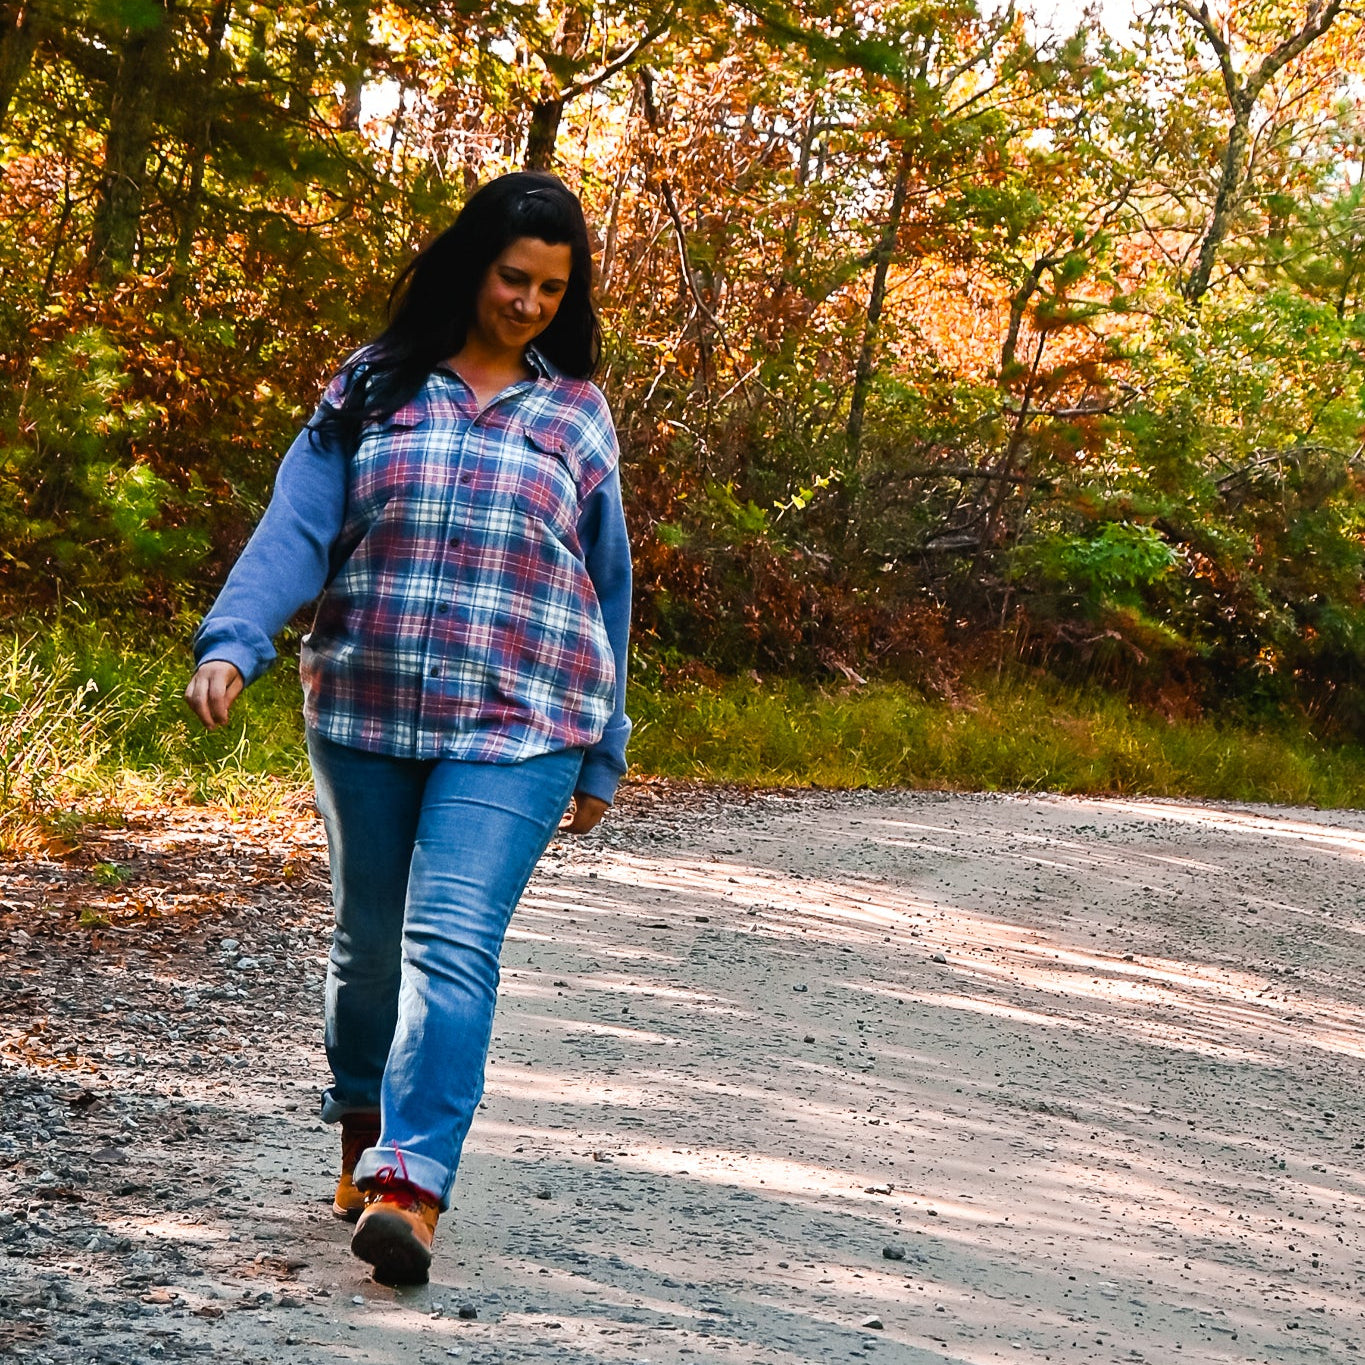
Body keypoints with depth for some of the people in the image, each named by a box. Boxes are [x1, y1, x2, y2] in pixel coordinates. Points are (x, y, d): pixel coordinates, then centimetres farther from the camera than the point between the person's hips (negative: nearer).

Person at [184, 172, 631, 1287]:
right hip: (365, 718, 2)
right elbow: (296, 529, -3)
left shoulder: (578, 414, 8)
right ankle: (362, 1129, 37)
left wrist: (602, 754, 14)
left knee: (452, 944, -16)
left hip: (517, 732, -2)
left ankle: (410, 1185, -22)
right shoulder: (372, 389, 6)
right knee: (369, 941, 14)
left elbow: (606, 585, 13)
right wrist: (232, 643, -20)